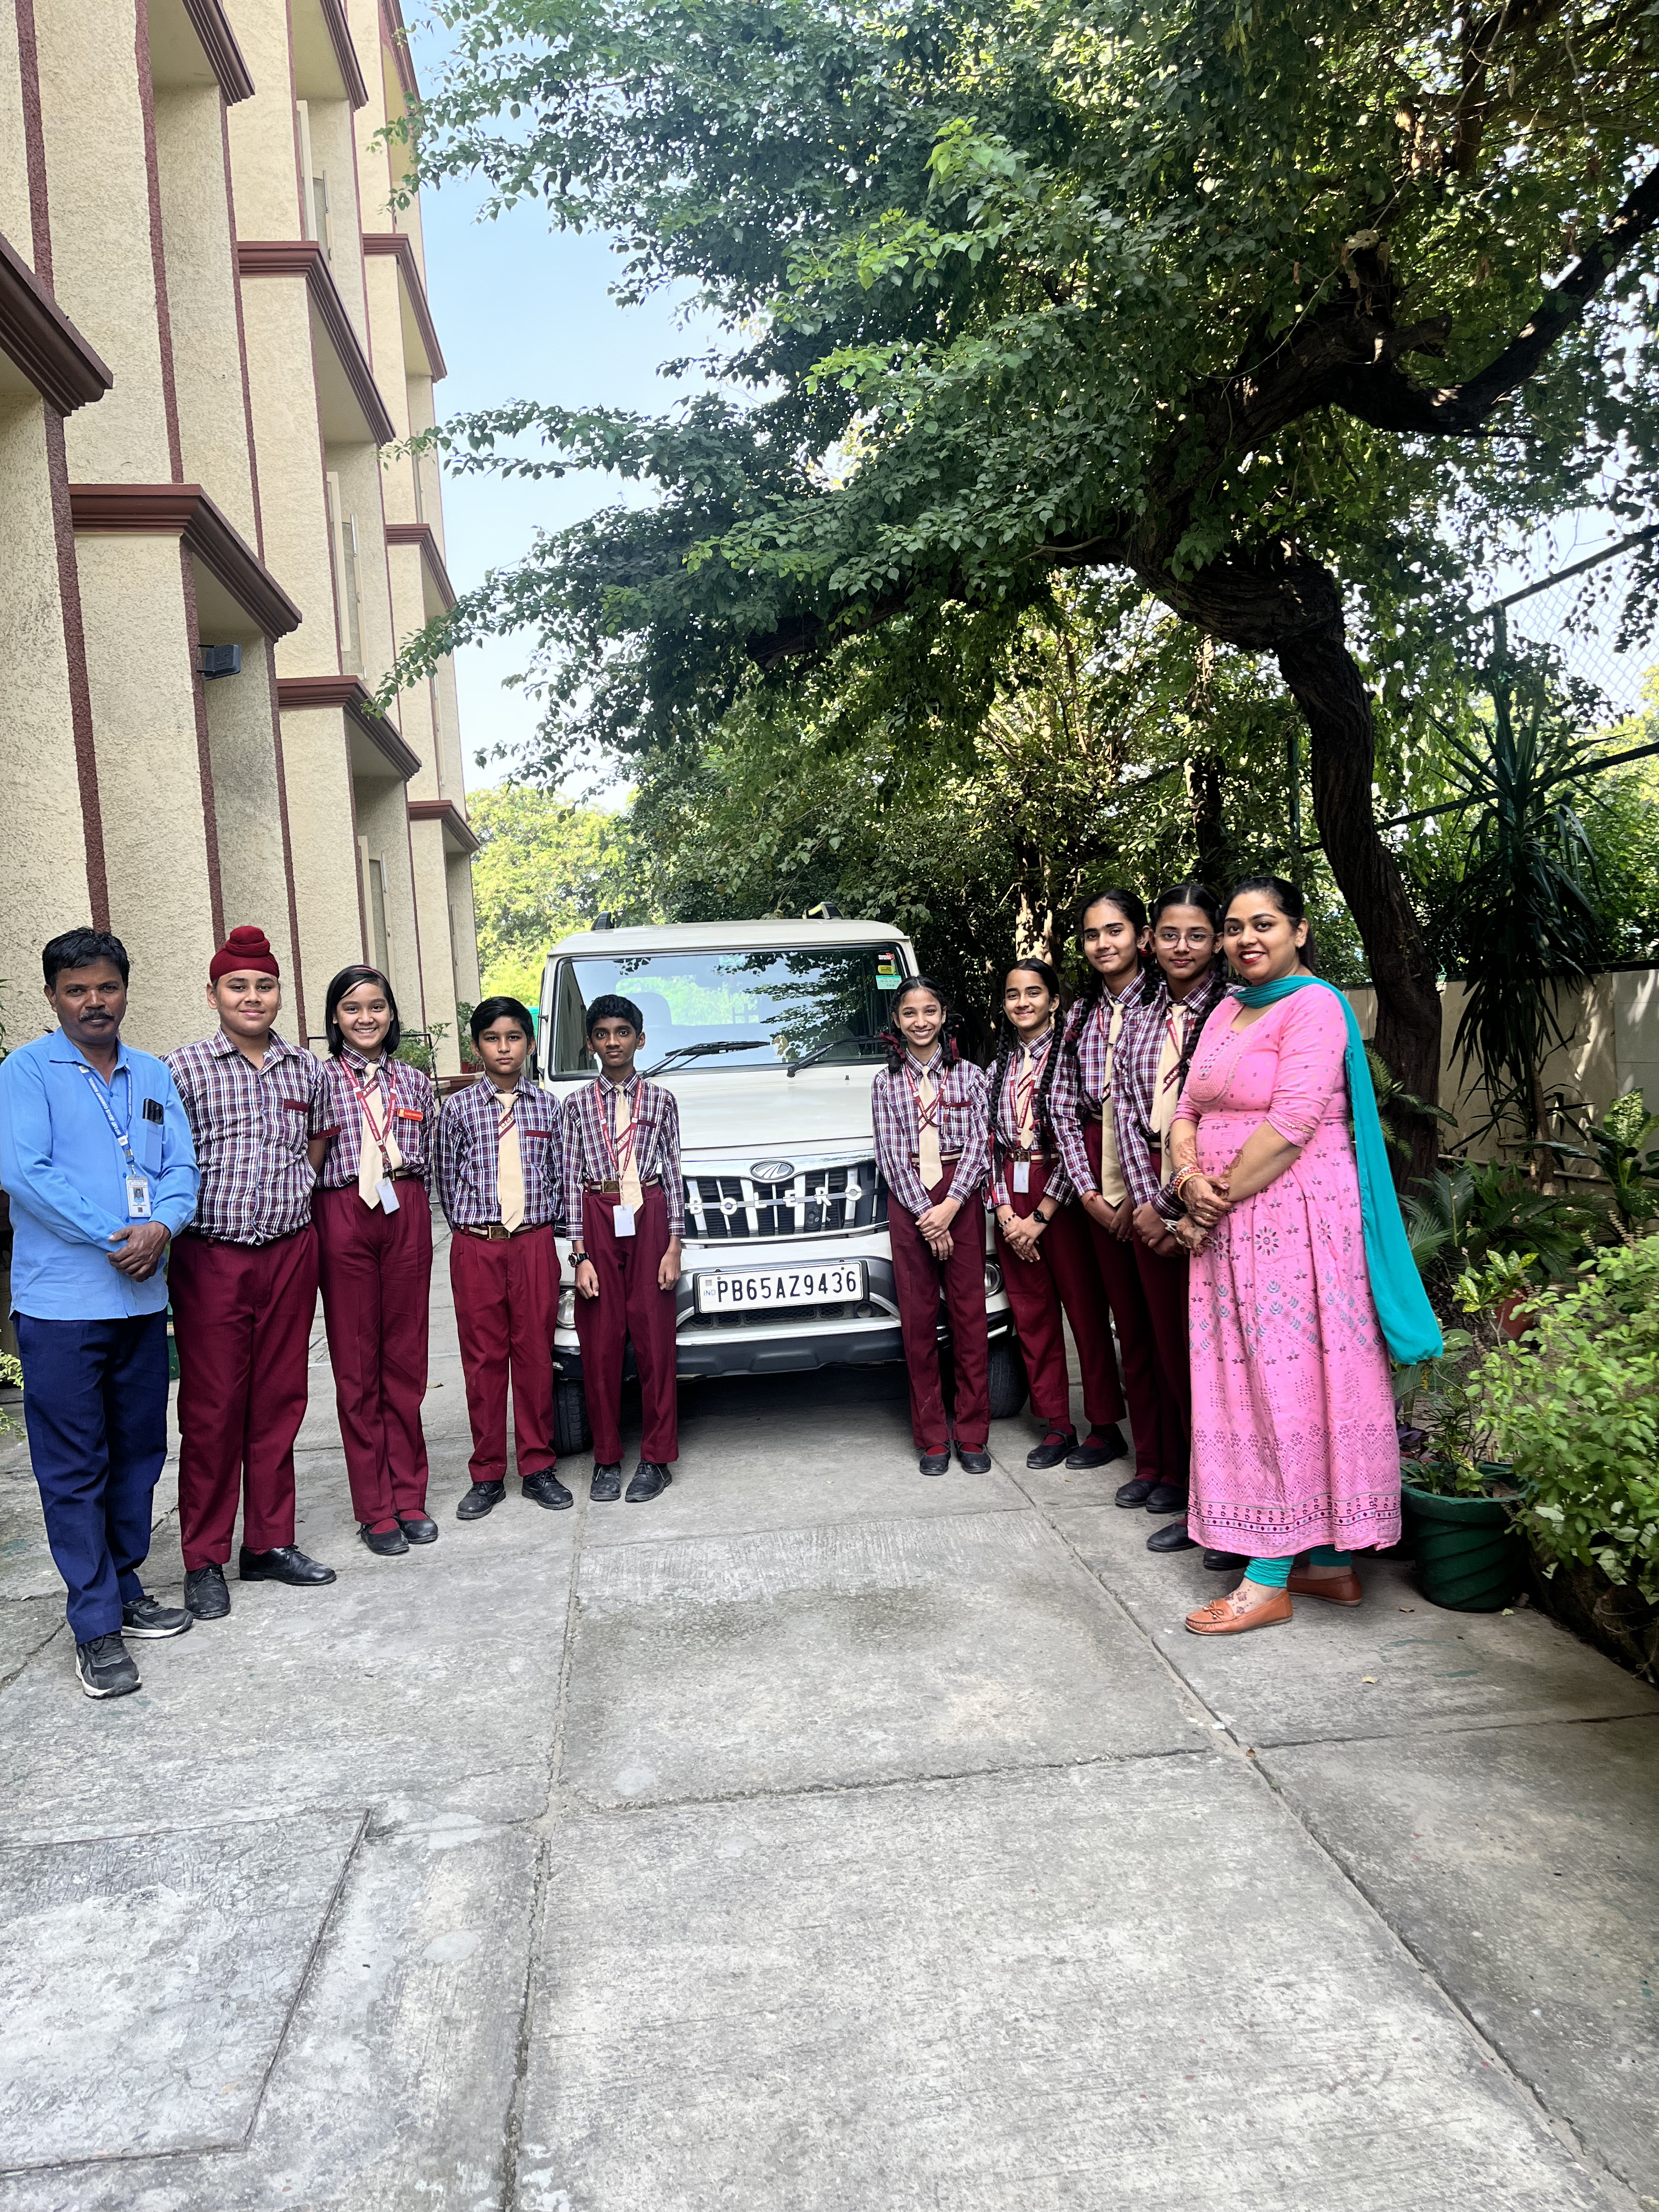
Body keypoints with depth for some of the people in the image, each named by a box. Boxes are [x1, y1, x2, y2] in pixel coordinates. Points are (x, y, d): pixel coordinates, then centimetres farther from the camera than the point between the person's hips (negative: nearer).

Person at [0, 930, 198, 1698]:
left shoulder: (153, 1076, 12)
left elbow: (181, 1167, 6)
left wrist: (161, 1227, -14)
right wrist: (113, 1239, -16)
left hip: (142, 1297, 5)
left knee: (138, 1453, 13)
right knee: (74, 1468, 1)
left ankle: (125, 1588, 28)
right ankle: (96, 1627, 8)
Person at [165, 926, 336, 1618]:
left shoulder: (306, 1069, 9)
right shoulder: (183, 1068, -4)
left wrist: (300, 1186, 10)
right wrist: (165, 1231, -11)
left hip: (291, 1252, 4)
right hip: (213, 1256, -4)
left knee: (280, 1403, 10)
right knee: (212, 1410, 2)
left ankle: (270, 1543, 23)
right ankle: (205, 1561, 15)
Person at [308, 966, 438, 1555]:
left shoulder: (416, 1082, 11)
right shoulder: (320, 1080, 2)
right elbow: (309, 1165, -2)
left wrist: (414, 1214, 5)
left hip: (406, 1217, 3)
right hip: (344, 1216, -2)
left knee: (406, 1358, 7)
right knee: (356, 1364, 3)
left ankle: (409, 1498, 17)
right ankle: (375, 1509, 11)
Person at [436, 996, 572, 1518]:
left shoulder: (547, 1105, 6)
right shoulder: (458, 1108, 3)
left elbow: (560, 1176, 10)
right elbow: (448, 1180, 6)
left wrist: (544, 1226, 3)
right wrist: (469, 1229, 1)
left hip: (534, 1242, 1)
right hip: (476, 1245, 0)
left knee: (535, 1353, 4)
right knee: (483, 1357, 4)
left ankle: (538, 1467, 15)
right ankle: (487, 1475, 14)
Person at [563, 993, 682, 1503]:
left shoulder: (660, 1100, 7)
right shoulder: (578, 1105, 7)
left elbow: (672, 1172, 5)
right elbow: (572, 1181, 3)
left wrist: (674, 1245, -2)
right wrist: (580, 1254, -4)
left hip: (649, 1217, 0)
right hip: (599, 1220, 0)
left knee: (654, 1340, 1)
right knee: (600, 1344, 4)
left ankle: (657, 1459, 11)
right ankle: (606, 1460, 15)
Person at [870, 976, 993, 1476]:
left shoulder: (970, 1075, 6)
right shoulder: (887, 1082, 8)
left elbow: (980, 1144, 0)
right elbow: (890, 1153, 1)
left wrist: (951, 1205, -13)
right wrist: (924, 1214, -10)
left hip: (960, 1195, 0)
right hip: (908, 1199, 1)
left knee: (969, 1313, 0)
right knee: (917, 1318, 2)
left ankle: (972, 1435, 8)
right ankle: (932, 1438, 9)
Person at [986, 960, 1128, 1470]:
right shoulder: (1000, 1064, 13)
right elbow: (992, 1140, 10)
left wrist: (1041, 1216, -11)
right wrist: (1006, 1212, -2)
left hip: (1059, 1191, -5)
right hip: (1011, 1194, 6)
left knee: (1084, 1308, -1)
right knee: (1031, 1313, 8)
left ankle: (1105, 1426, 10)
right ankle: (1055, 1426, 17)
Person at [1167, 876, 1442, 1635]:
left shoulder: (1314, 1005, -9)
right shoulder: (1225, 1014, 17)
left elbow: (1291, 1125, -17)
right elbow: (1187, 1113, 14)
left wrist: (1216, 1203, -11)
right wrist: (1190, 1179, -7)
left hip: (1295, 1219, -8)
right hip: (1228, 1229, 8)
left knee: (1292, 1385, -4)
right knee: (1247, 1388, 9)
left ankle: (1268, 1581, 2)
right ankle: (1330, 1564, 19)